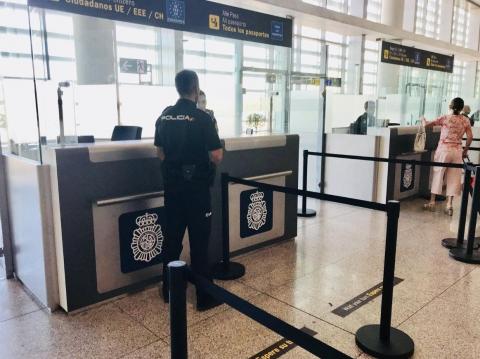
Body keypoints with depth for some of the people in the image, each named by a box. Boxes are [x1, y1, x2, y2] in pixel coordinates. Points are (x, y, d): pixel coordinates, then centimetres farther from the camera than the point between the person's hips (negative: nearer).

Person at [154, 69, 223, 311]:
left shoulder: (164, 117, 5)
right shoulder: (202, 118, -14)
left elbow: (160, 153, 12)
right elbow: (216, 157, -15)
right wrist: (217, 144, 5)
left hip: (172, 187, 6)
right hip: (196, 188, -6)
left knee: (172, 238, 15)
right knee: (199, 242, 2)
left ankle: (169, 290, 28)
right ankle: (205, 296, 12)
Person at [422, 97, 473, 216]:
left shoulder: (445, 118, -6)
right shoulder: (465, 121, 2)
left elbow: (427, 124, -4)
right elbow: (470, 137, 1)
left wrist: (423, 119, 18)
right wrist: (465, 150, 14)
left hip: (444, 149, -2)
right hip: (457, 151, 2)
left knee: (438, 174, 7)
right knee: (454, 177, 7)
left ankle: (432, 202, 12)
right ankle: (449, 204, 5)